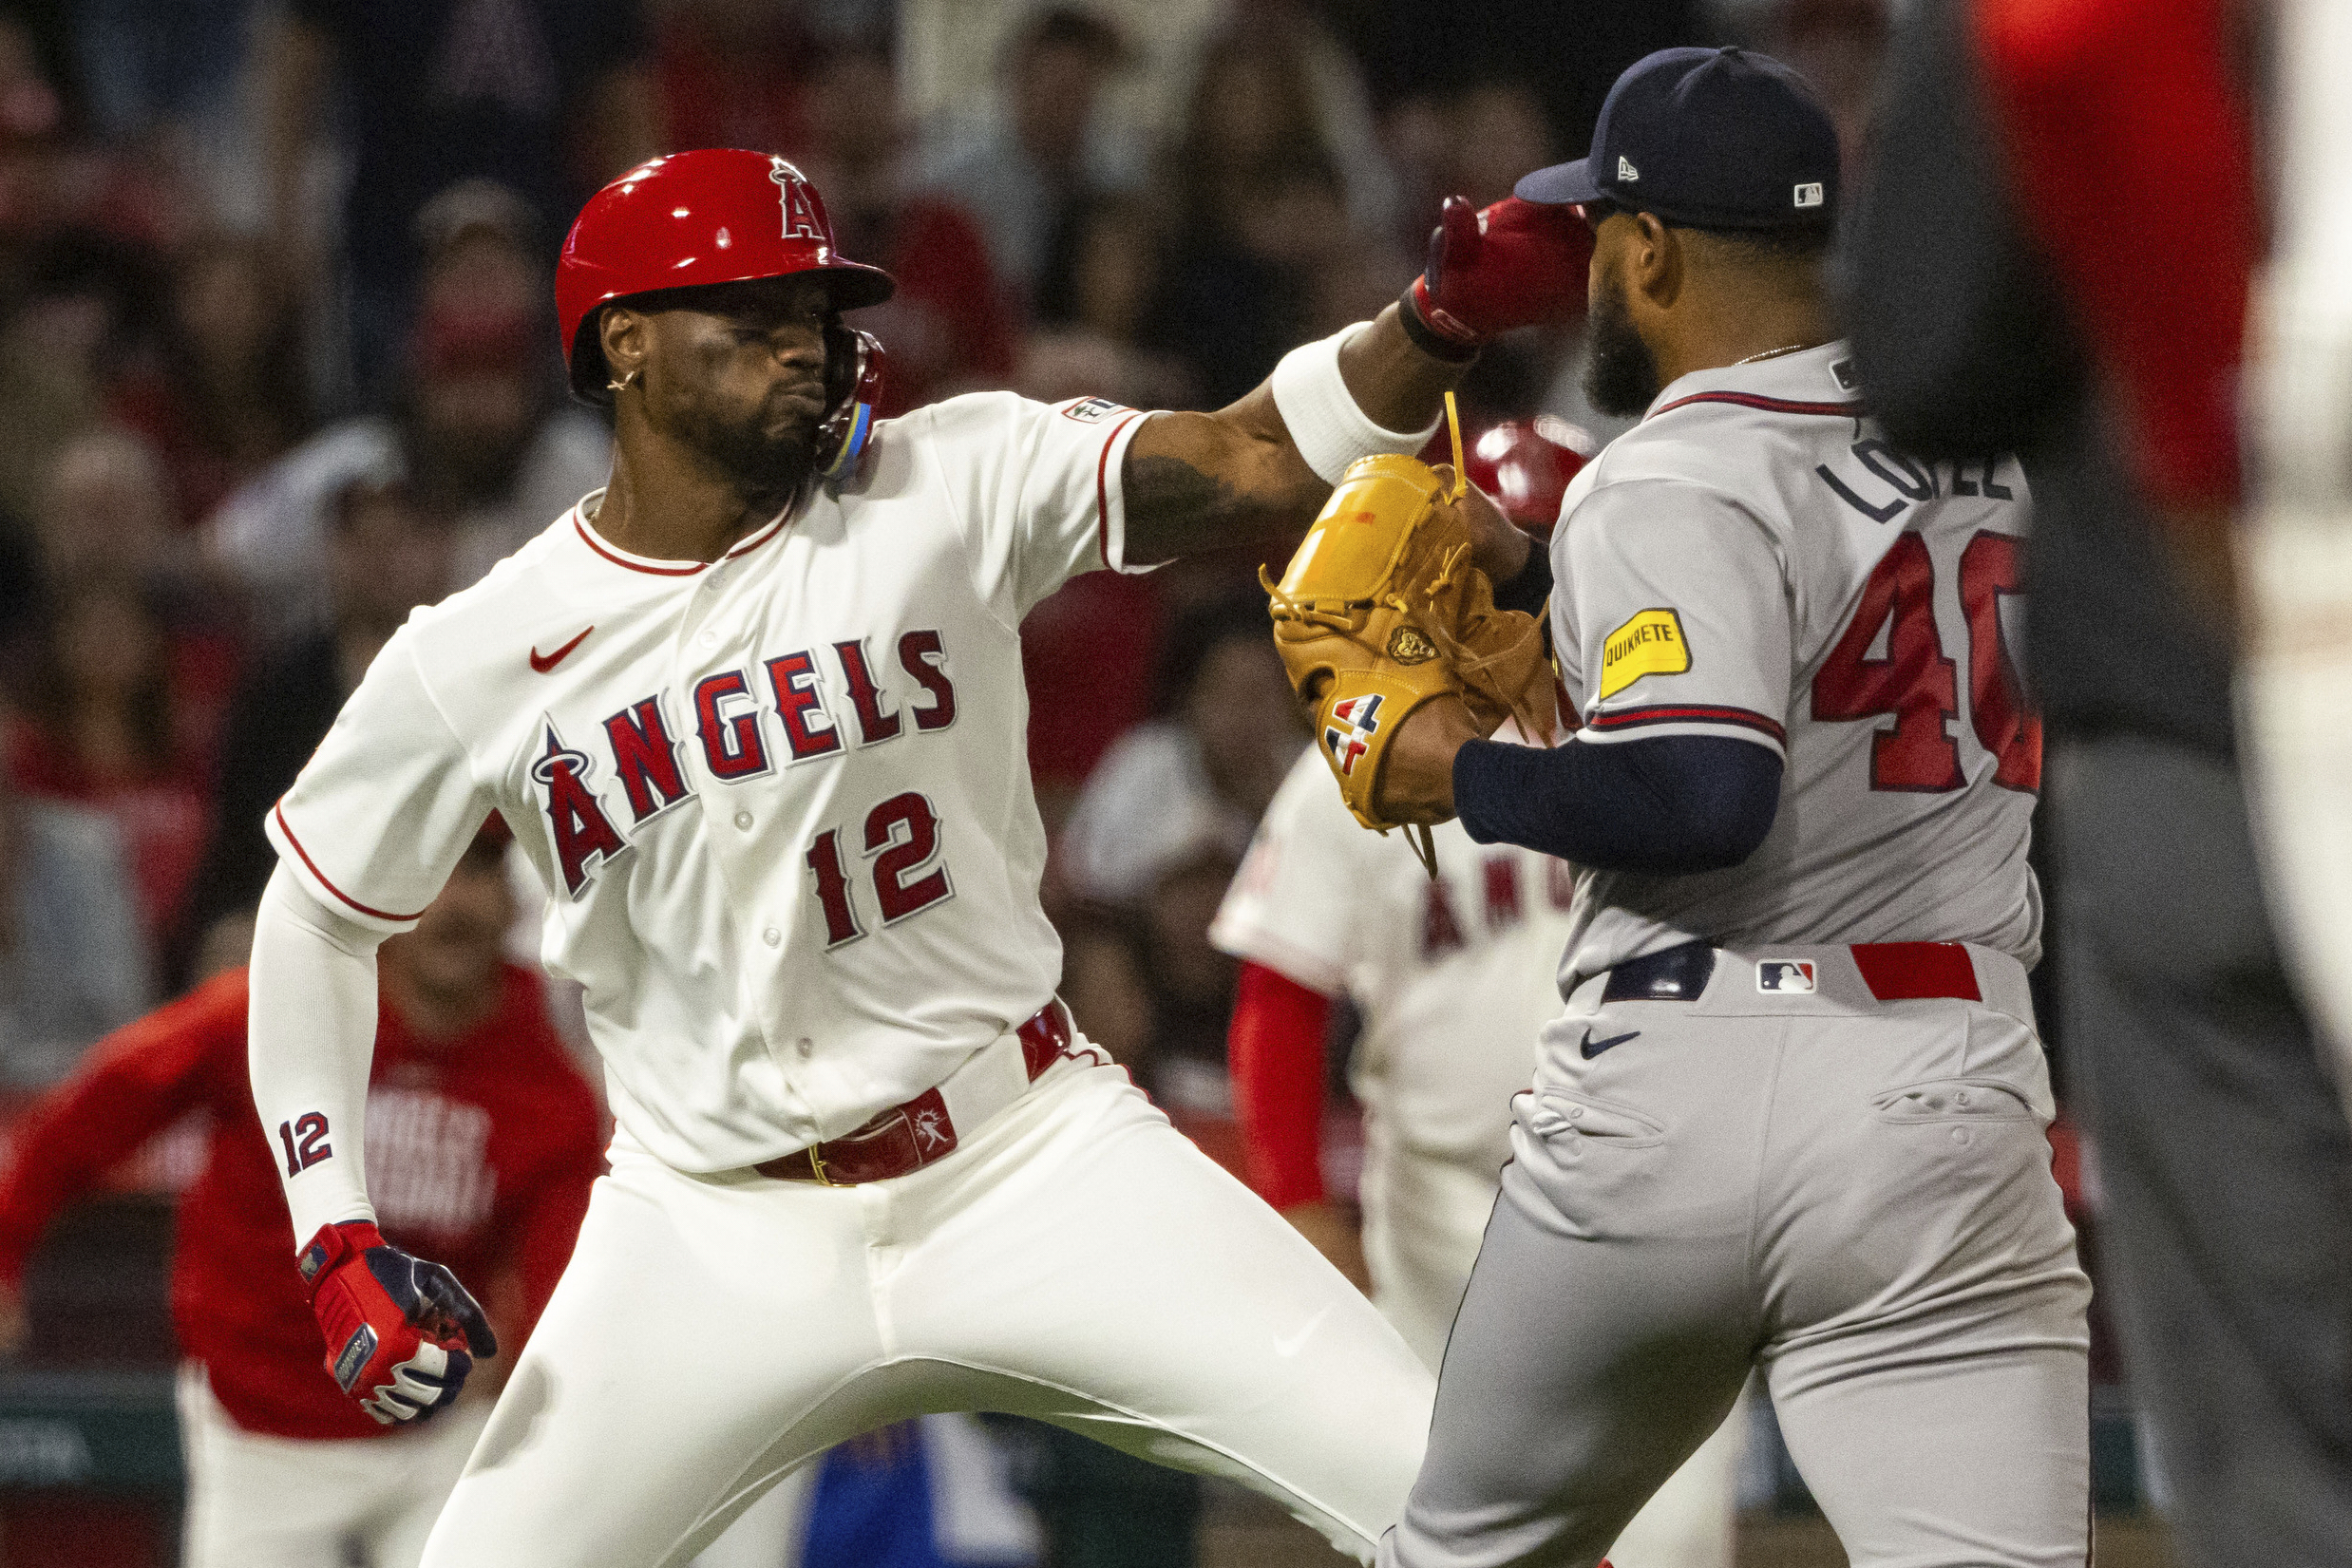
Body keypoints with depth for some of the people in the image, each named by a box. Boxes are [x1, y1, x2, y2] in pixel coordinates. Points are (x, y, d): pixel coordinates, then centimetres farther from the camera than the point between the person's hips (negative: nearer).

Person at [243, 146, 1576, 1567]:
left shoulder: (953, 485, -5)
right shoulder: (474, 663, -4)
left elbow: (1264, 469, -14)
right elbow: (317, 918, 8)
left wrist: (1440, 323, -32)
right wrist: (341, 1245, 1)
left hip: (1032, 1163, 0)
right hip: (715, 1236, 0)